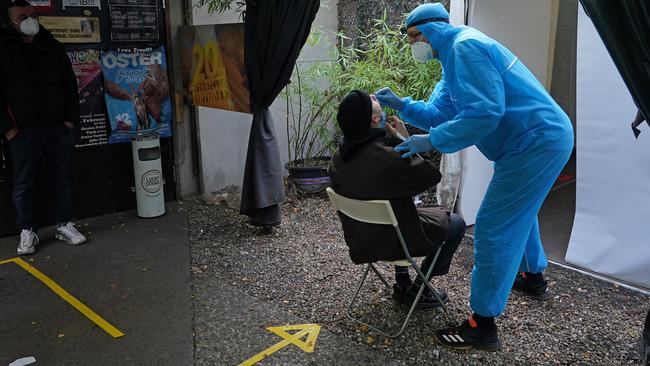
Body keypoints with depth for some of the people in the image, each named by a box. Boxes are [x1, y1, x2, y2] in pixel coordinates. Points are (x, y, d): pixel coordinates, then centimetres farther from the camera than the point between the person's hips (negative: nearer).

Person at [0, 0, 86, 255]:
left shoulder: (52, 47, 9)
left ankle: (64, 225, 21)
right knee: (24, 185, 5)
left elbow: (70, 84, 11)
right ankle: (27, 232, 16)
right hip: (23, 131, -2)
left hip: (58, 128, 3)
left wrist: (71, 118, 3)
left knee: (62, 179, 9)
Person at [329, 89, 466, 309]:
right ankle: (417, 290, 19)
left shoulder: (337, 159, -9)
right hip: (391, 241, -7)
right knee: (456, 223, 14)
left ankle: (402, 284, 36)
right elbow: (432, 175, -20)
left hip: (359, 240, 7)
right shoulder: (387, 156, -33)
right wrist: (403, 141, -16)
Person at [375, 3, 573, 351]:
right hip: (547, 136, 11)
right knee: (518, 209, 30)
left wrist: (432, 141, -24)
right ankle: (533, 277, 50)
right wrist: (400, 104, 3)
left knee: (492, 228, -8)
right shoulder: (455, 56, 17)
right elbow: (438, 113, 15)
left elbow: (485, 111, -27)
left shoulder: (465, 47, -17)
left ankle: (482, 327, 1)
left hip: (536, 142, -11)